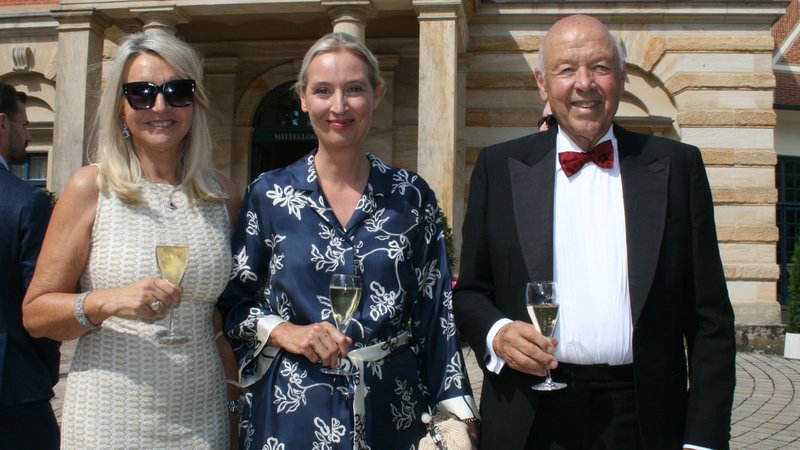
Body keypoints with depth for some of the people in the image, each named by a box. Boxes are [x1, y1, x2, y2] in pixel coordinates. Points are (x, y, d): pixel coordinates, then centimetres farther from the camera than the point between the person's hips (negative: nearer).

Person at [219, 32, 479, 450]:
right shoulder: (268, 195, -3)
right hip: (293, 407, -1)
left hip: (391, 406, 1)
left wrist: (458, 410, -1)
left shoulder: (411, 195, -1)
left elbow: (435, 309, 1)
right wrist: (281, 331, -14)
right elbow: (233, 299, 4)